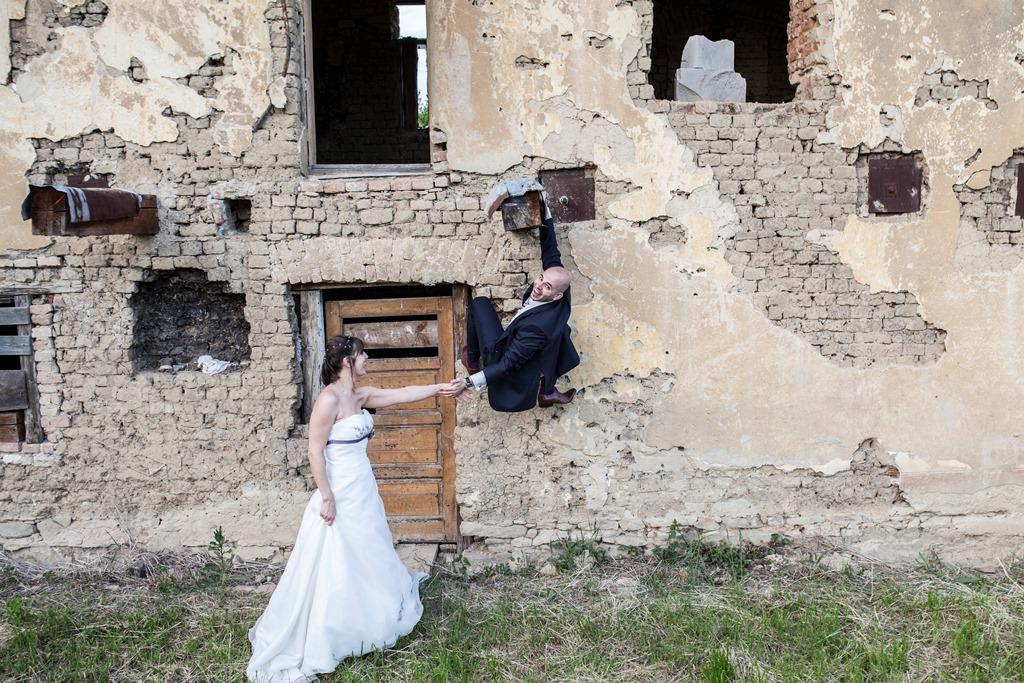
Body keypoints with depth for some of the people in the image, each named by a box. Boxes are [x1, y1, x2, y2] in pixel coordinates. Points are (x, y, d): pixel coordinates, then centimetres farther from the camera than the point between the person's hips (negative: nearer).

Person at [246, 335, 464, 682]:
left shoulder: (361, 395, 4)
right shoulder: (329, 399, -21)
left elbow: (404, 394, 12)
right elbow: (315, 452, -21)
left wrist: (441, 388, 12)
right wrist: (326, 497, -20)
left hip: (363, 490, 9)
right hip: (340, 494, -9)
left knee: (367, 559, 24)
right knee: (334, 570, 0)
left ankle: (366, 625, 46)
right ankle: (315, 645, 14)